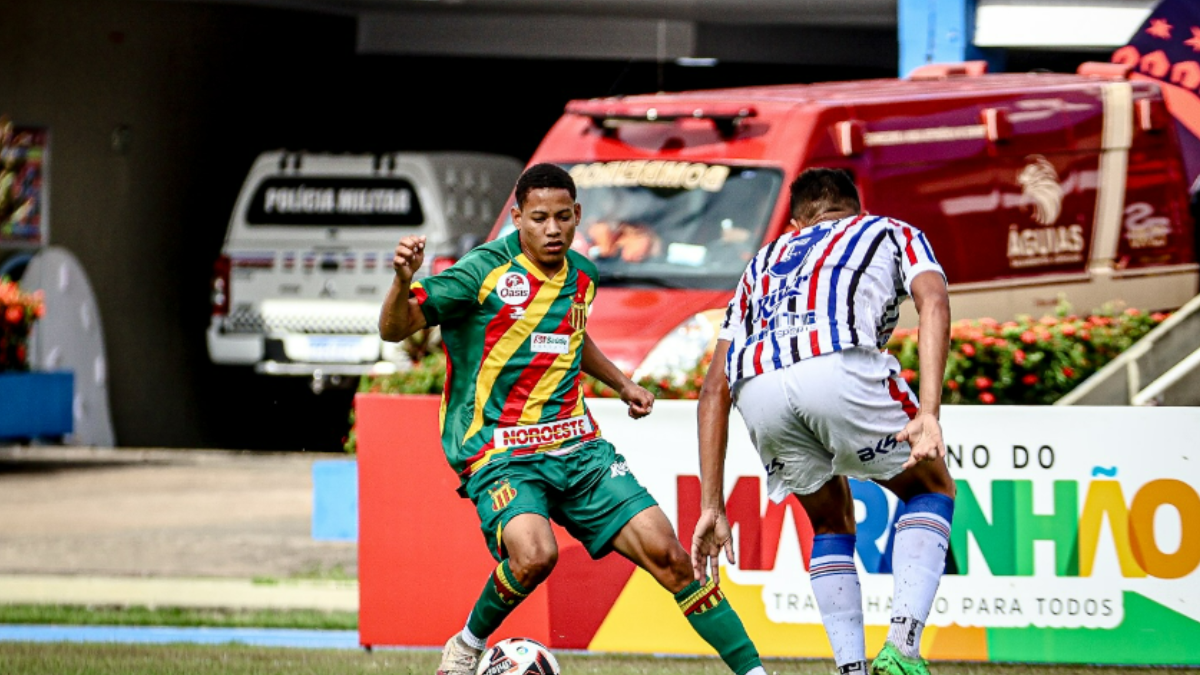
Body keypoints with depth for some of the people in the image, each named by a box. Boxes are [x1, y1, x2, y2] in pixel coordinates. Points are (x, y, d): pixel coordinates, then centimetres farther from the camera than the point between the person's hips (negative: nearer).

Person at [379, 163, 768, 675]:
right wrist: (403, 281, -32)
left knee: (663, 550, -6)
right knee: (534, 554, -32)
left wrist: (622, 385, 28)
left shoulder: (581, 275, 10)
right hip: (498, 452, -5)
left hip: (576, 447, 6)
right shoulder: (486, 270, -10)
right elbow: (394, 329, -13)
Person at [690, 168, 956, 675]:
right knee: (931, 490, 21)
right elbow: (933, 301, 9)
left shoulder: (764, 262, 42)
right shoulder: (891, 233, 33)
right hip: (840, 363, -3)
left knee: (832, 525, 28)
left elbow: (714, 389, 35)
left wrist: (711, 507, 34)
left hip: (756, 386, 3)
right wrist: (928, 414, -4)